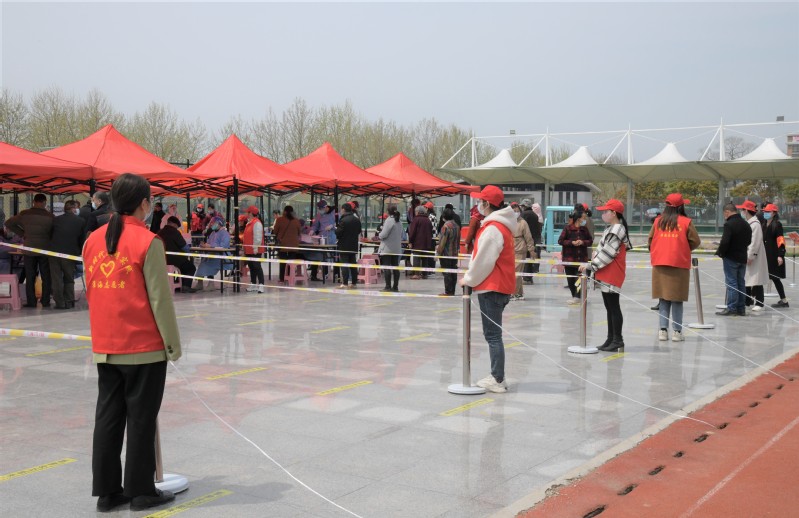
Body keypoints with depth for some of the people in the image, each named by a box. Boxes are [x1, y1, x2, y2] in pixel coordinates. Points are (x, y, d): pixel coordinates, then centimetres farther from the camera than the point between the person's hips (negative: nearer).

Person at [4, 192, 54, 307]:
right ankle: (45, 301, 6)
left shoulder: (25, 214, -2)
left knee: (30, 277, 7)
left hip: (29, 249, 1)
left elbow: (8, 223, 3)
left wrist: (22, 234, 5)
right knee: (46, 276, 7)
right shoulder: (49, 216, -7)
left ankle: (31, 301, 5)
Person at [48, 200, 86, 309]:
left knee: (56, 279, 6)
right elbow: (82, 239, 6)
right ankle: (69, 302, 10)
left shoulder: (56, 220, 4)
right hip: (70, 254, -1)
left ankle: (60, 303, 5)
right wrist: (79, 252, 19)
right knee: (69, 279, 12)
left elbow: (50, 235, 12)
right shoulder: (81, 221, 0)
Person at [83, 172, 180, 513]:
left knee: (108, 418, 12)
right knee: (141, 420, 5)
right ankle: (140, 491, 15)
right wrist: (173, 344, -4)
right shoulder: (147, 242, -13)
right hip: (144, 348, -6)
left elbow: (91, 293, 13)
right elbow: (160, 299, -13)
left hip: (104, 348, 6)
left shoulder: (93, 240, 6)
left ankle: (107, 491, 20)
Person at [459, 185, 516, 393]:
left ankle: (498, 380, -2)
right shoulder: (500, 225, 14)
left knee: (493, 335, -6)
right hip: (500, 286, 10)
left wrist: (469, 280, -4)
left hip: (492, 288, -10)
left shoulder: (493, 228, -18)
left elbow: (484, 261, -18)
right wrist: (471, 276, 18)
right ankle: (497, 377, 20)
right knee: (493, 334, 15)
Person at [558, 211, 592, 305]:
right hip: (569, 257, -2)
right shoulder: (568, 228, -8)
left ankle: (576, 297, 3)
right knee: (570, 279, 6)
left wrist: (583, 242, -10)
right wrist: (572, 242, -18)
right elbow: (560, 241, -7)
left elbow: (590, 241, 10)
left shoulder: (584, 229, 4)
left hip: (581, 258, 2)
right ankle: (574, 296, 23)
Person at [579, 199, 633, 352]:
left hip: (612, 275, -10)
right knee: (609, 308, 13)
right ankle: (611, 339, 19)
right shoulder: (611, 229, 17)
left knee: (613, 307, -5)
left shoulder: (616, 231, -15)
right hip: (606, 275, 10)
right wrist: (591, 266, 12)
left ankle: (617, 340, 0)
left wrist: (591, 266, -17)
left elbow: (607, 253, -20)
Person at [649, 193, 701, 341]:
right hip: (679, 265, -3)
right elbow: (695, 242, -3)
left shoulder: (658, 221, 2)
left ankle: (663, 330, 5)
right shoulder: (686, 222, -6)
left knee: (663, 299, 10)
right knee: (677, 299, 5)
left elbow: (650, 240, 5)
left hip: (660, 265, 3)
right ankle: (677, 332, 6)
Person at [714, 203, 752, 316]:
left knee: (731, 283, -4)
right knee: (741, 283, 12)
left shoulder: (729, 224, -17)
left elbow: (725, 242, -23)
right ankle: (741, 308, 16)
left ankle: (731, 308, -3)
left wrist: (720, 252, -8)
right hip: (742, 258, 8)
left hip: (731, 258, -8)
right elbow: (748, 241, 16)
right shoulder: (746, 224, 9)